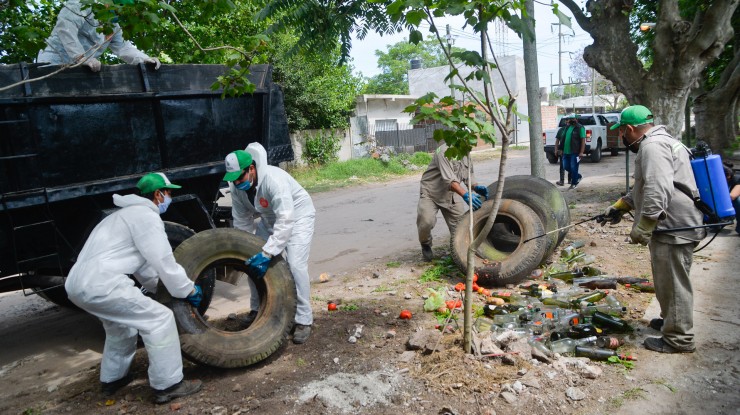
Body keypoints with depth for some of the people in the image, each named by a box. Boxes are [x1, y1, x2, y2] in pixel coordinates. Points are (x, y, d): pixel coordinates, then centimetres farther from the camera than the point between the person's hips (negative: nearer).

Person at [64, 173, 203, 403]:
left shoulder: (131, 213, 27)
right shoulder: (146, 216, -6)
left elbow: (144, 262, 30)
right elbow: (163, 261, -8)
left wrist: (163, 286, 28)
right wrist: (188, 289, 3)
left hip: (80, 281, 11)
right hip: (99, 283, -11)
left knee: (121, 323, 31)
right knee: (159, 319, -6)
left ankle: (112, 379, 42)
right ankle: (167, 385, 0)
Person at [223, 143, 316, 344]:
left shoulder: (273, 179, -37)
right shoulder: (236, 186, -15)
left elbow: (286, 221, -43)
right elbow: (242, 222, -6)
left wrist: (267, 253, -46)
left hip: (297, 216, -7)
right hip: (269, 219, 7)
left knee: (295, 265, -19)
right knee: (252, 261, 2)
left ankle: (304, 320, -7)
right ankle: (257, 309, 22)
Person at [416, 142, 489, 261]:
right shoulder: (445, 151, -25)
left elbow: (468, 175, 5)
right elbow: (449, 180, -35)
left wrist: (476, 187, -17)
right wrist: (465, 195, -48)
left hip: (451, 194, 7)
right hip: (431, 192, -7)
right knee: (426, 221, -23)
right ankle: (425, 245, 7)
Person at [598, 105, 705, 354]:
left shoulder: (652, 146, -18)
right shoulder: (656, 143, 18)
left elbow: (658, 191, -29)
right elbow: (644, 188, 28)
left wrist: (643, 227, -25)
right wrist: (619, 207, 25)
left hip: (674, 228, -11)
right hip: (671, 226, 11)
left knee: (673, 282, -1)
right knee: (668, 280, 24)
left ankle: (678, 339, 9)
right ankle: (671, 320, 41)